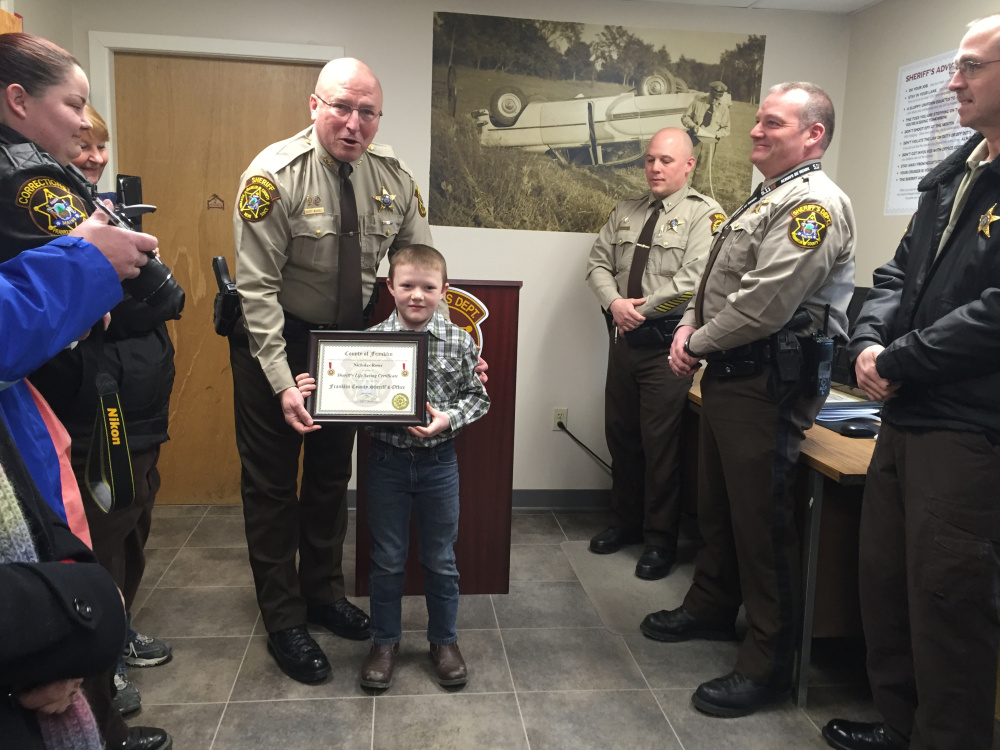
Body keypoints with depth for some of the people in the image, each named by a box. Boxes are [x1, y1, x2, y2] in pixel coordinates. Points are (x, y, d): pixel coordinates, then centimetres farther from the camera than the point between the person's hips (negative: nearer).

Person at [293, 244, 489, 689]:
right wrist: (314, 392, -17)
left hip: (438, 461, 0)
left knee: (440, 558, 13)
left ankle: (444, 640, 32)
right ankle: (385, 641, 31)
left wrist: (448, 419, -17)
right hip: (387, 460, 0)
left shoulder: (458, 342, -6)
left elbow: (477, 397, 0)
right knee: (387, 559, 13)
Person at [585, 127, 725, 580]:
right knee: (620, 433, 14)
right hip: (624, 338, 6)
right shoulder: (625, 212, 14)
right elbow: (598, 263, 9)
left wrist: (642, 308, -14)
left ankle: (660, 540, 15)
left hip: (666, 343, -6)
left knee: (660, 441, -1)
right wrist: (614, 302, -10)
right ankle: (625, 522, 32)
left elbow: (694, 281, -18)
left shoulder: (704, 215, -6)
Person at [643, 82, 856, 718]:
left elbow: (763, 304, -24)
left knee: (761, 522, -3)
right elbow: (719, 281, 21)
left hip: (769, 385, -10)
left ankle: (768, 665, 10)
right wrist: (690, 327, 3)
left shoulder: (813, 203, -15)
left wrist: (699, 344, -11)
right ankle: (711, 609, 39)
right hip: (729, 376, 10)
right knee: (717, 505, 20)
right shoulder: (767, 198, 18)